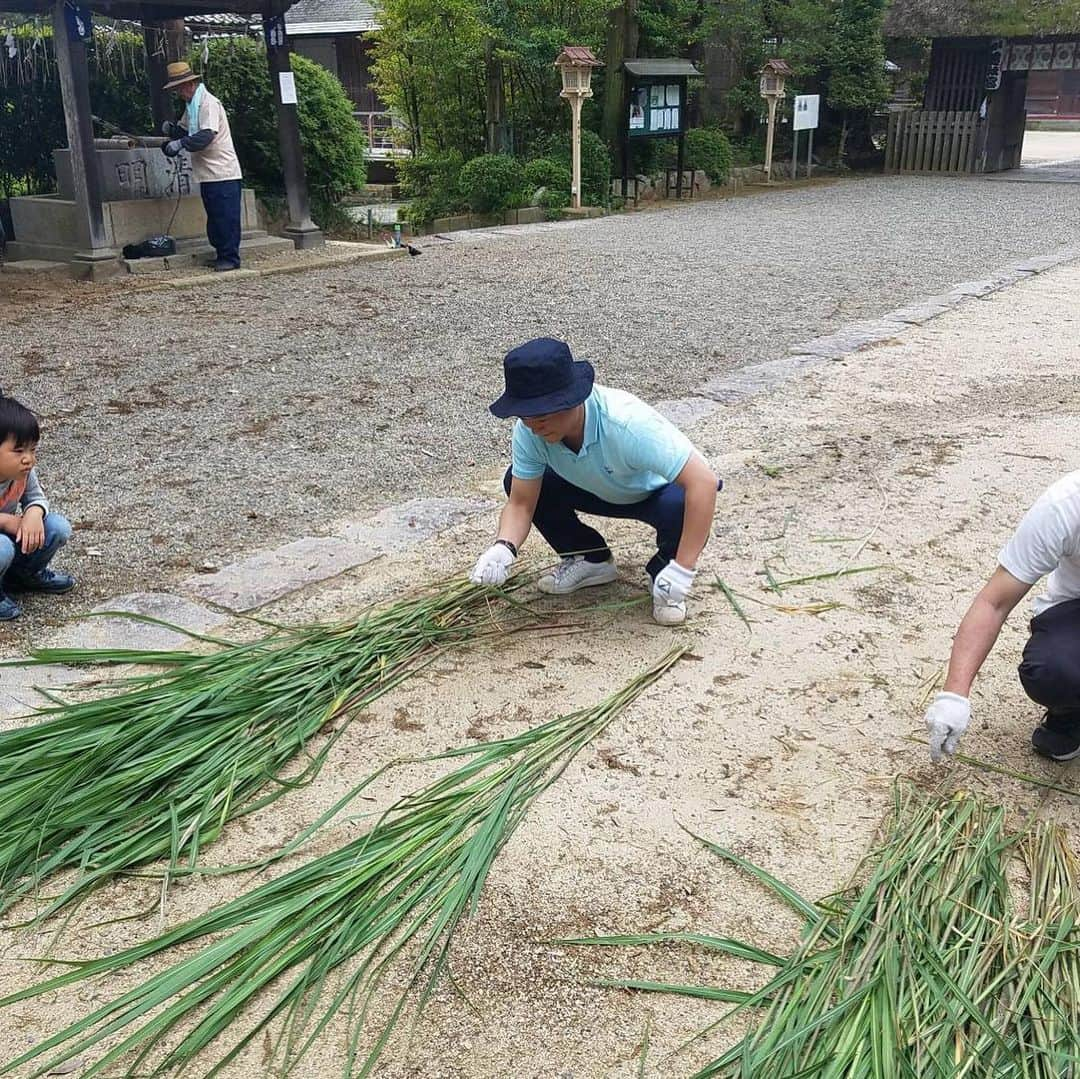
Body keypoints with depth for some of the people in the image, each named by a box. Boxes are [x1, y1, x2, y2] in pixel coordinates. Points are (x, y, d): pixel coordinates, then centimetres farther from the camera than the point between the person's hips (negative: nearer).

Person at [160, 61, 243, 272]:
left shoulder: (209, 104, -12)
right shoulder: (192, 105, 17)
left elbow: (206, 135, -24)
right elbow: (184, 131, 21)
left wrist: (181, 143, -29)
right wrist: (171, 130, 0)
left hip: (223, 173, -9)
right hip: (207, 174, 9)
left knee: (226, 217, -5)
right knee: (214, 218, 12)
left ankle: (231, 258, -1)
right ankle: (222, 255, 18)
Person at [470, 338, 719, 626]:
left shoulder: (627, 422, -42)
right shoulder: (528, 432, -26)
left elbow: (704, 481, -44)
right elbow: (521, 502, -16)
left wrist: (681, 571, -44)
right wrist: (503, 548, -38)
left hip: (655, 491, -4)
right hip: (600, 492, 5)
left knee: (679, 508, -38)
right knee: (516, 480, -14)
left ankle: (665, 574, -3)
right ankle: (591, 559, 5)